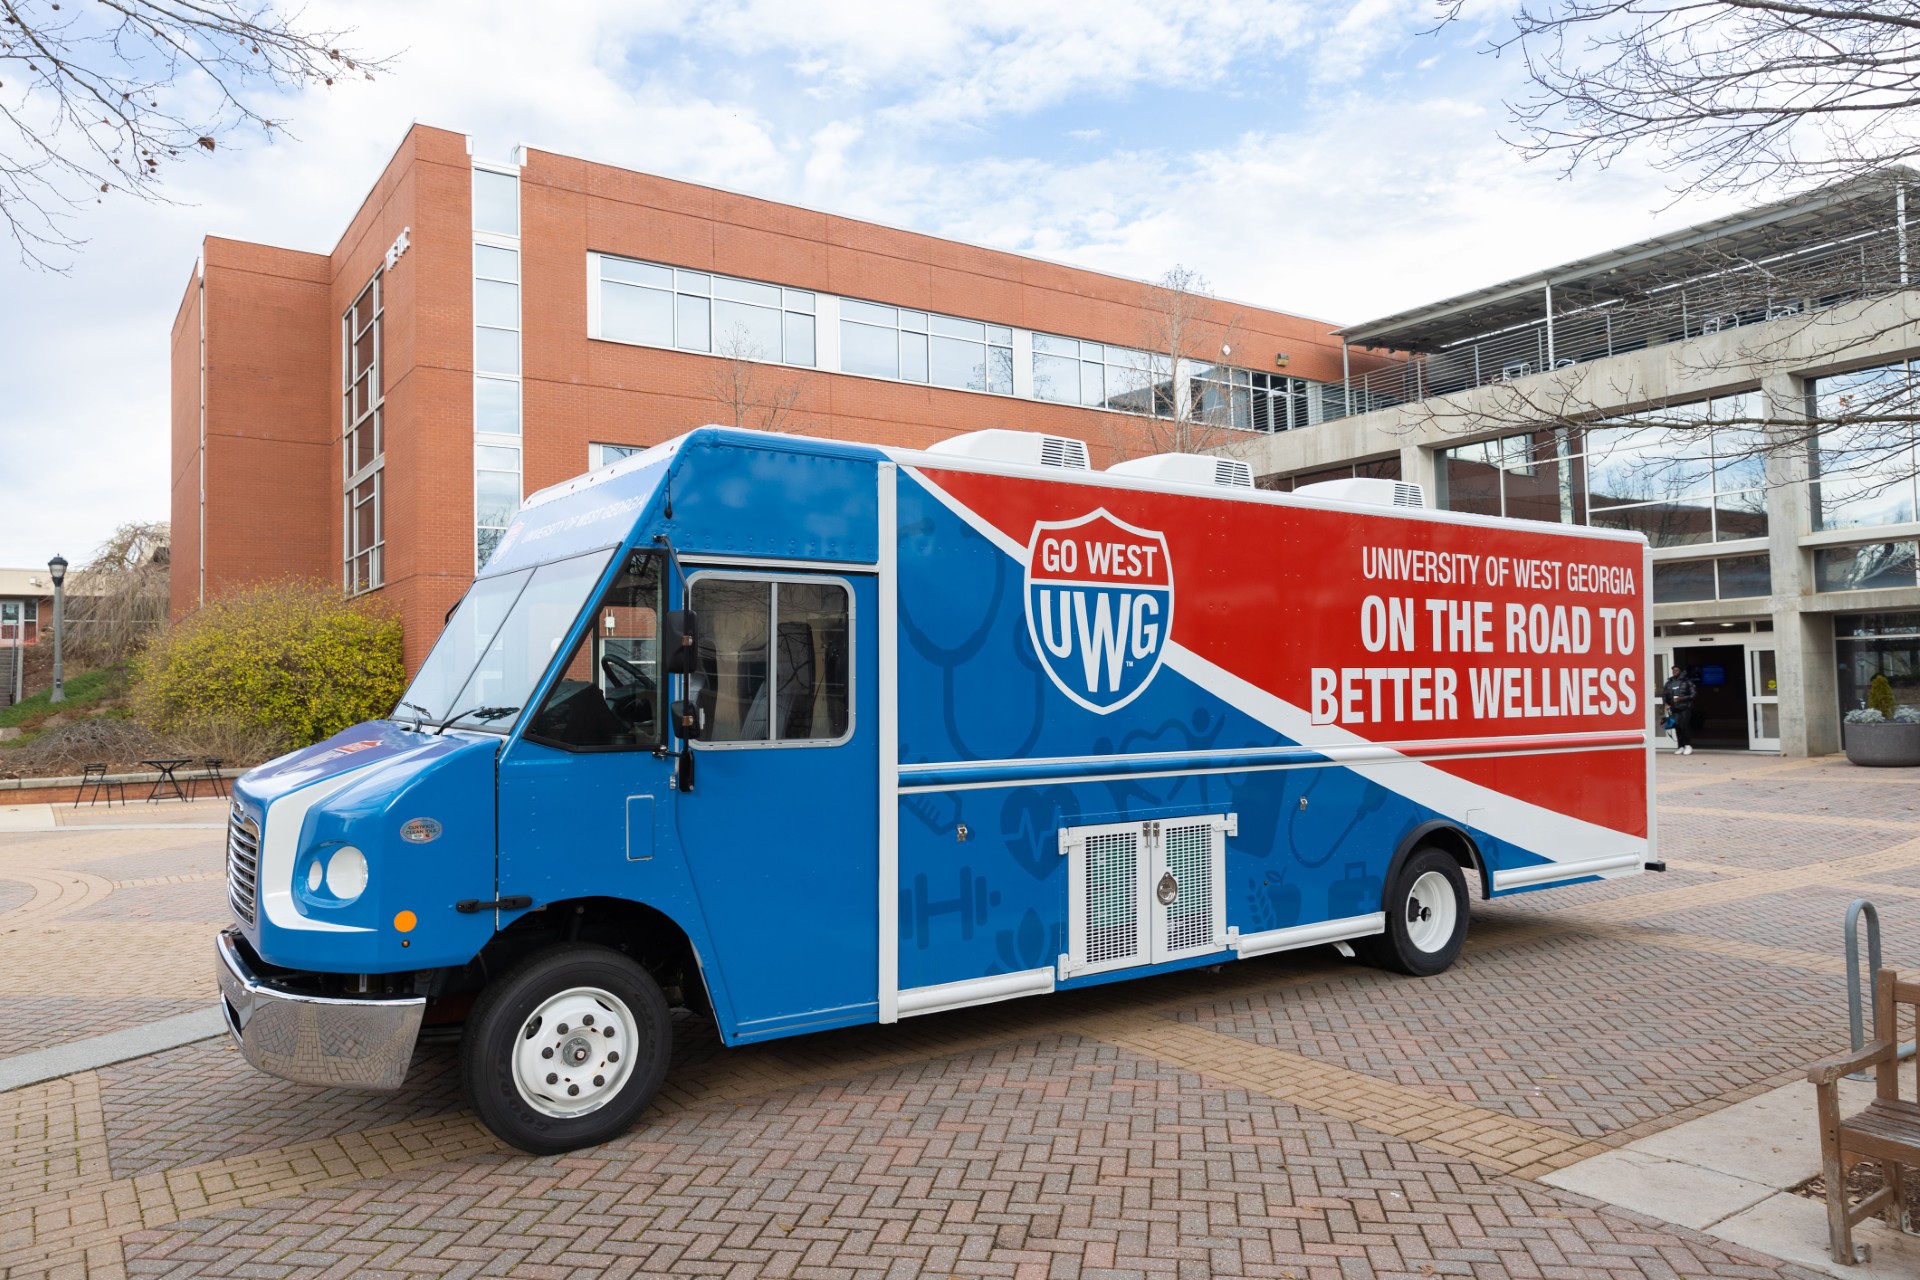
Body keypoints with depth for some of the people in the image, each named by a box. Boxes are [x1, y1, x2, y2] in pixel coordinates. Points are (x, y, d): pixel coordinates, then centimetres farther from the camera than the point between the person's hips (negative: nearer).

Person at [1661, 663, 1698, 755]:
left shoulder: (1687, 682, 0)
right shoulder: (1669, 683, 12)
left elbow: (1693, 694, -3)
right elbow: (1664, 695, 17)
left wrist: (1682, 698, -15)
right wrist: (1666, 704, 1)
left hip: (1685, 708, -4)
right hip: (1674, 709, 4)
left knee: (1684, 725, -13)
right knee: (1677, 727, 0)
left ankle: (1688, 746, -3)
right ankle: (1681, 747, 8)